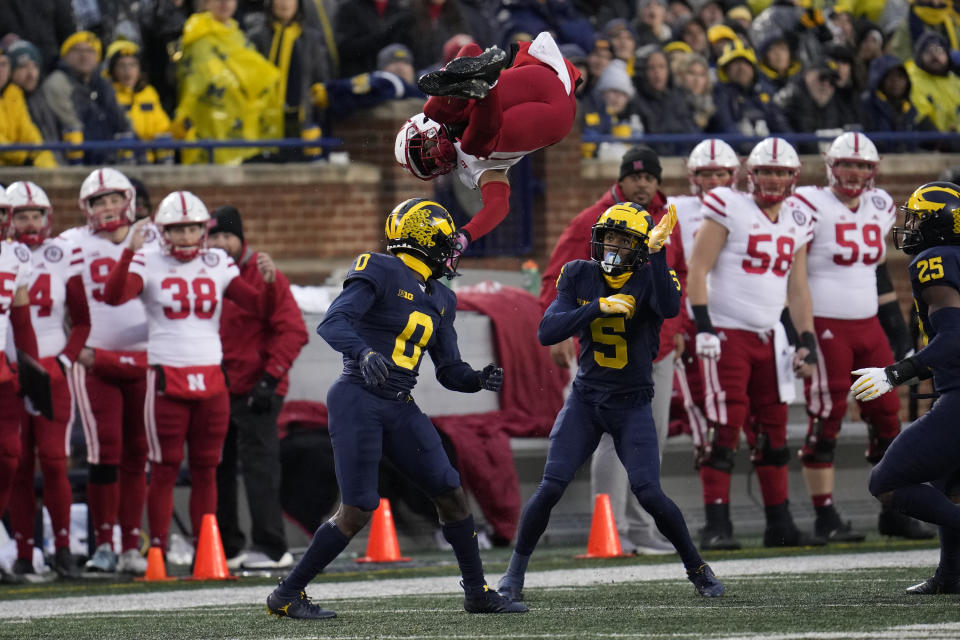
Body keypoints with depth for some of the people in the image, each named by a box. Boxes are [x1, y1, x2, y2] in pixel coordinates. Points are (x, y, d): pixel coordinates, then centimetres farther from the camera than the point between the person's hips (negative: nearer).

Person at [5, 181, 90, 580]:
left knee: (54, 463, -7)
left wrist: (64, 360, -3)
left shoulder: (64, 256, 4)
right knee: (18, 466, 1)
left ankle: (63, 548, 0)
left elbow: (82, 320, 10)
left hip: (51, 372, 0)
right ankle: (24, 552, 6)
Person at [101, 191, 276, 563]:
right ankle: (158, 553, 1)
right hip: (167, 379, -4)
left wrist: (269, 280, -13)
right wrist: (129, 251, -28)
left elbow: (259, 306, 6)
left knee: (206, 470, 7)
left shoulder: (218, 266, 9)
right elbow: (113, 297, -19)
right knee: (165, 470, -3)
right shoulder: (148, 265, -2)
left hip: (211, 379, 4)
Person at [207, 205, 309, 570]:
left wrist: (270, 378, -16)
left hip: (255, 393, -6)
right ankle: (225, 548, 18)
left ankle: (271, 548, -6)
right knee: (217, 471, 10)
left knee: (259, 467, -8)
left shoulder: (263, 276, -8)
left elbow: (293, 331, -11)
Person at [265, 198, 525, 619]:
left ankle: (477, 594, 17)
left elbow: (449, 371, 18)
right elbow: (332, 324, -21)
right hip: (358, 400, -8)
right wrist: (363, 352, -39)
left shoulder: (439, 300, 16)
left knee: (450, 493, 4)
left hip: (399, 409, 8)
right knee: (358, 509, -11)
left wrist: (479, 379, -3)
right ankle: (287, 595, -1)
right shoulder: (380, 273, -8)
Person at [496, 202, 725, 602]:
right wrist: (598, 307, -23)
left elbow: (669, 308, -33)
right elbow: (547, 332, -12)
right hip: (586, 399, 2)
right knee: (551, 487, -8)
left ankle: (697, 568, 9)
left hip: (632, 404, -2)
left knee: (649, 494, -12)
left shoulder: (650, 279, -9)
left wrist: (657, 253, -38)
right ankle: (515, 572, 8)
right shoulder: (580, 276, -1)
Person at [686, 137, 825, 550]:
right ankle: (716, 526, -10)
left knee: (773, 432, 9)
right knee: (725, 428, -11)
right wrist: (703, 326, -18)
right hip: (726, 334, -6)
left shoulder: (797, 223, 12)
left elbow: (798, 287, 19)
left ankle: (780, 525, 15)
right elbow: (697, 270, -10)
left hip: (769, 338, 6)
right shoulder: (729, 209, -7)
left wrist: (807, 340, 11)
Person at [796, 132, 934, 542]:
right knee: (825, 423, -5)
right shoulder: (812, 208, -9)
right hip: (825, 327, -7)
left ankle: (894, 513, 15)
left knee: (886, 417, 6)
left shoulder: (878, 209, 12)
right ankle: (825, 518, 1)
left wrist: (898, 328, 19)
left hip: (868, 325, 7)